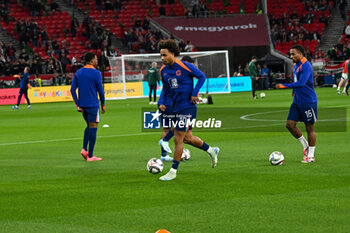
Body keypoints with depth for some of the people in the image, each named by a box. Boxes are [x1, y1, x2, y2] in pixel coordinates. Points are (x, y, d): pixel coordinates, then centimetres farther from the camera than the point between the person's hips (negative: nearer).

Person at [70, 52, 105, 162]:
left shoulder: (78, 73, 8)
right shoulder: (96, 73, -9)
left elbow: (72, 89, 4)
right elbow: (100, 91, -8)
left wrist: (78, 104, 5)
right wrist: (103, 105, 4)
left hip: (82, 104, 6)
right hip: (93, 105, -6)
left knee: (89, 126, 22)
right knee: (93, 128, -1)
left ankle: (84, 149, 7)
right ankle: (90, 156, -2)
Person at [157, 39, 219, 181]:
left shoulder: (185, 67, -14)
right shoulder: (163, 70, 4)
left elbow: (202, 77, -4)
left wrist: (194, 93, -13)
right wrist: (161, 102, 3)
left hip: (186, 107, -7)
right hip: (173, 108, 7)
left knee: (178, 139, -7)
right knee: (188, 138, 14)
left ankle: (173, 171, 2)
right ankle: (211, 150, 37)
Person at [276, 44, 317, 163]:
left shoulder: (306, 66, -18)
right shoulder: (296, 65, 12)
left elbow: (301, 83, -28)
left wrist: (283, 86, -26)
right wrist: (295, 90, 13)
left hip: (308, 101, -9)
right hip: (297, 101, 9)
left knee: (309, 128, 0)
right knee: (290, 124, 3)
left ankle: (311, 155, 9)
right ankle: (306, 146, 20)